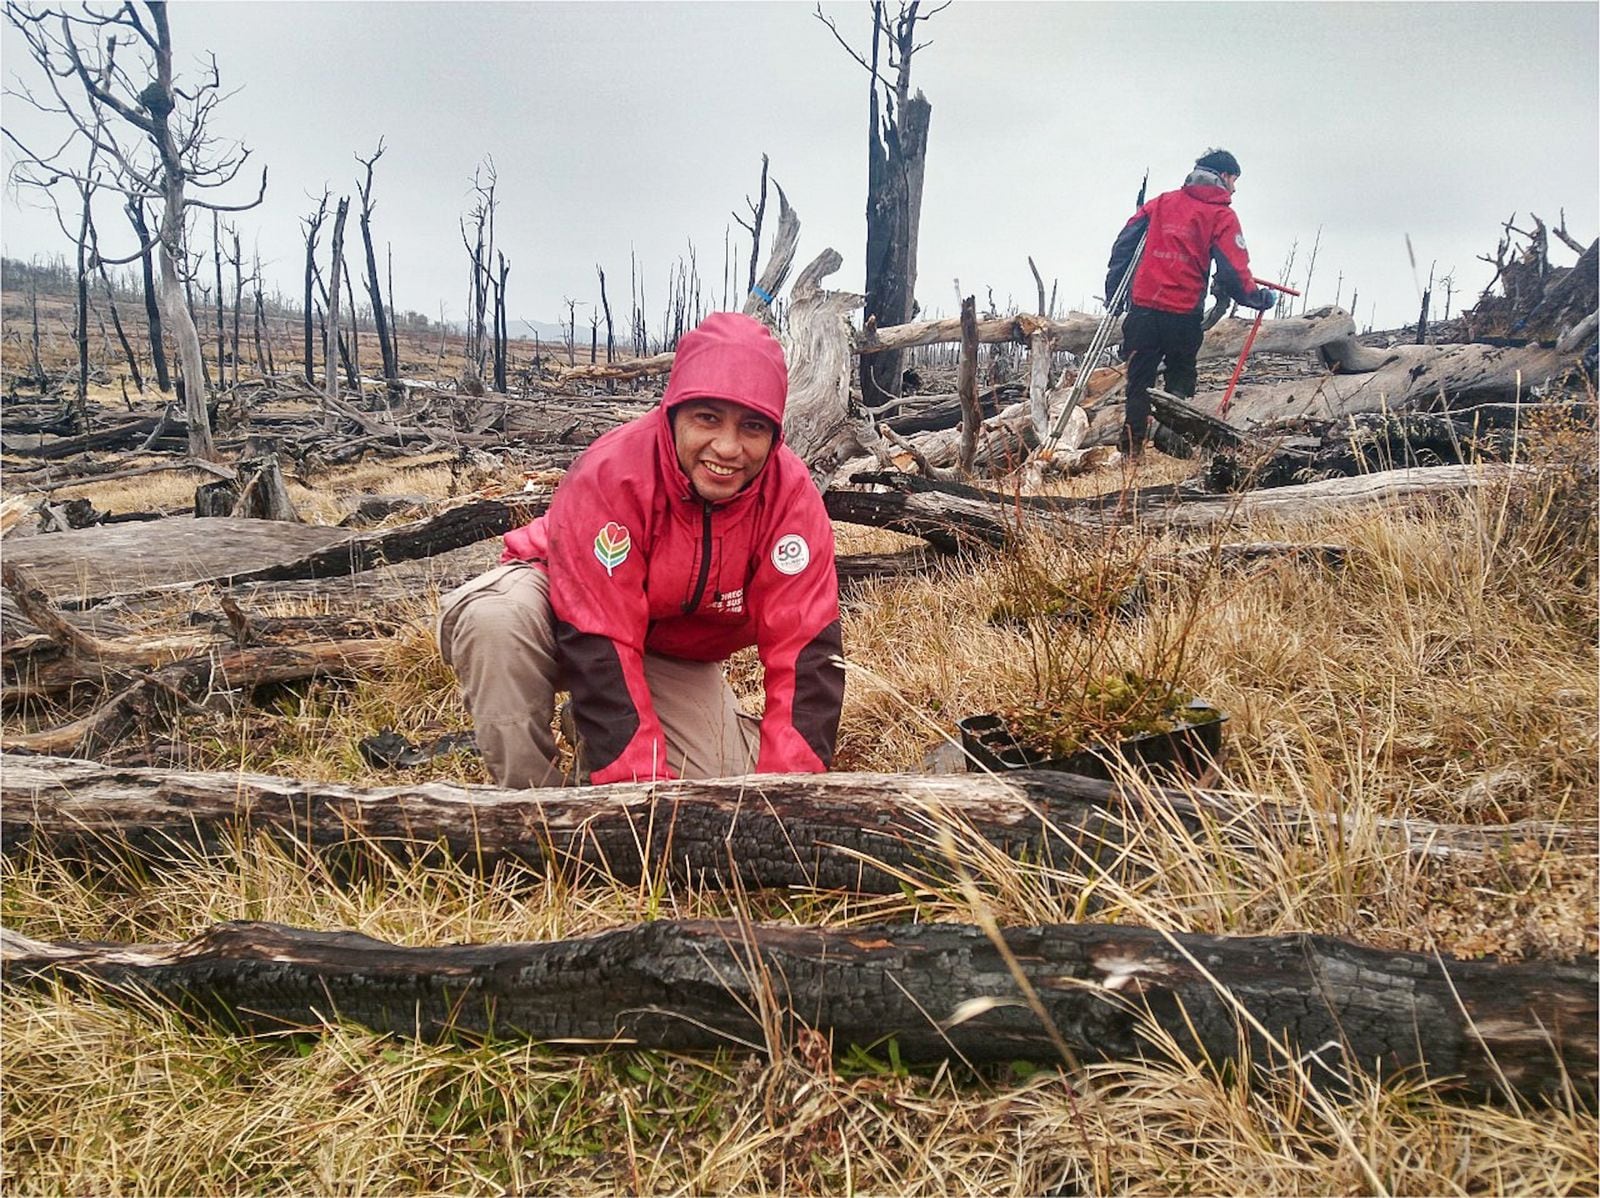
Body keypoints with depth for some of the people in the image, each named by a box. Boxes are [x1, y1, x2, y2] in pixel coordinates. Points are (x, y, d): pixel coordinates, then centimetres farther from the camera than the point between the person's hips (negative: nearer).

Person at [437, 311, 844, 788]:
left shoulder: (792, 495, -24)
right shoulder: (611, 473, -33)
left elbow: (803, 650, -24)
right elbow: (598, 644, -35)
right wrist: (642, 787, -39)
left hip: (678, 654, 4)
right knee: (498, 620, -37)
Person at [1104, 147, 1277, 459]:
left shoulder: (1162, 202, 11)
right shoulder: (1222, 216, -1)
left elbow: (1124, 243, 7)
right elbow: (1233, 272, -6)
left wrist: (1113, 291, 12)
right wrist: (1258, 297, 10)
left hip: (1142, 308, 3)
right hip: (1184, 315, -3)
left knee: (1139, 380, 10)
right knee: (1180, 381, 16)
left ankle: (1131, 449, 9)